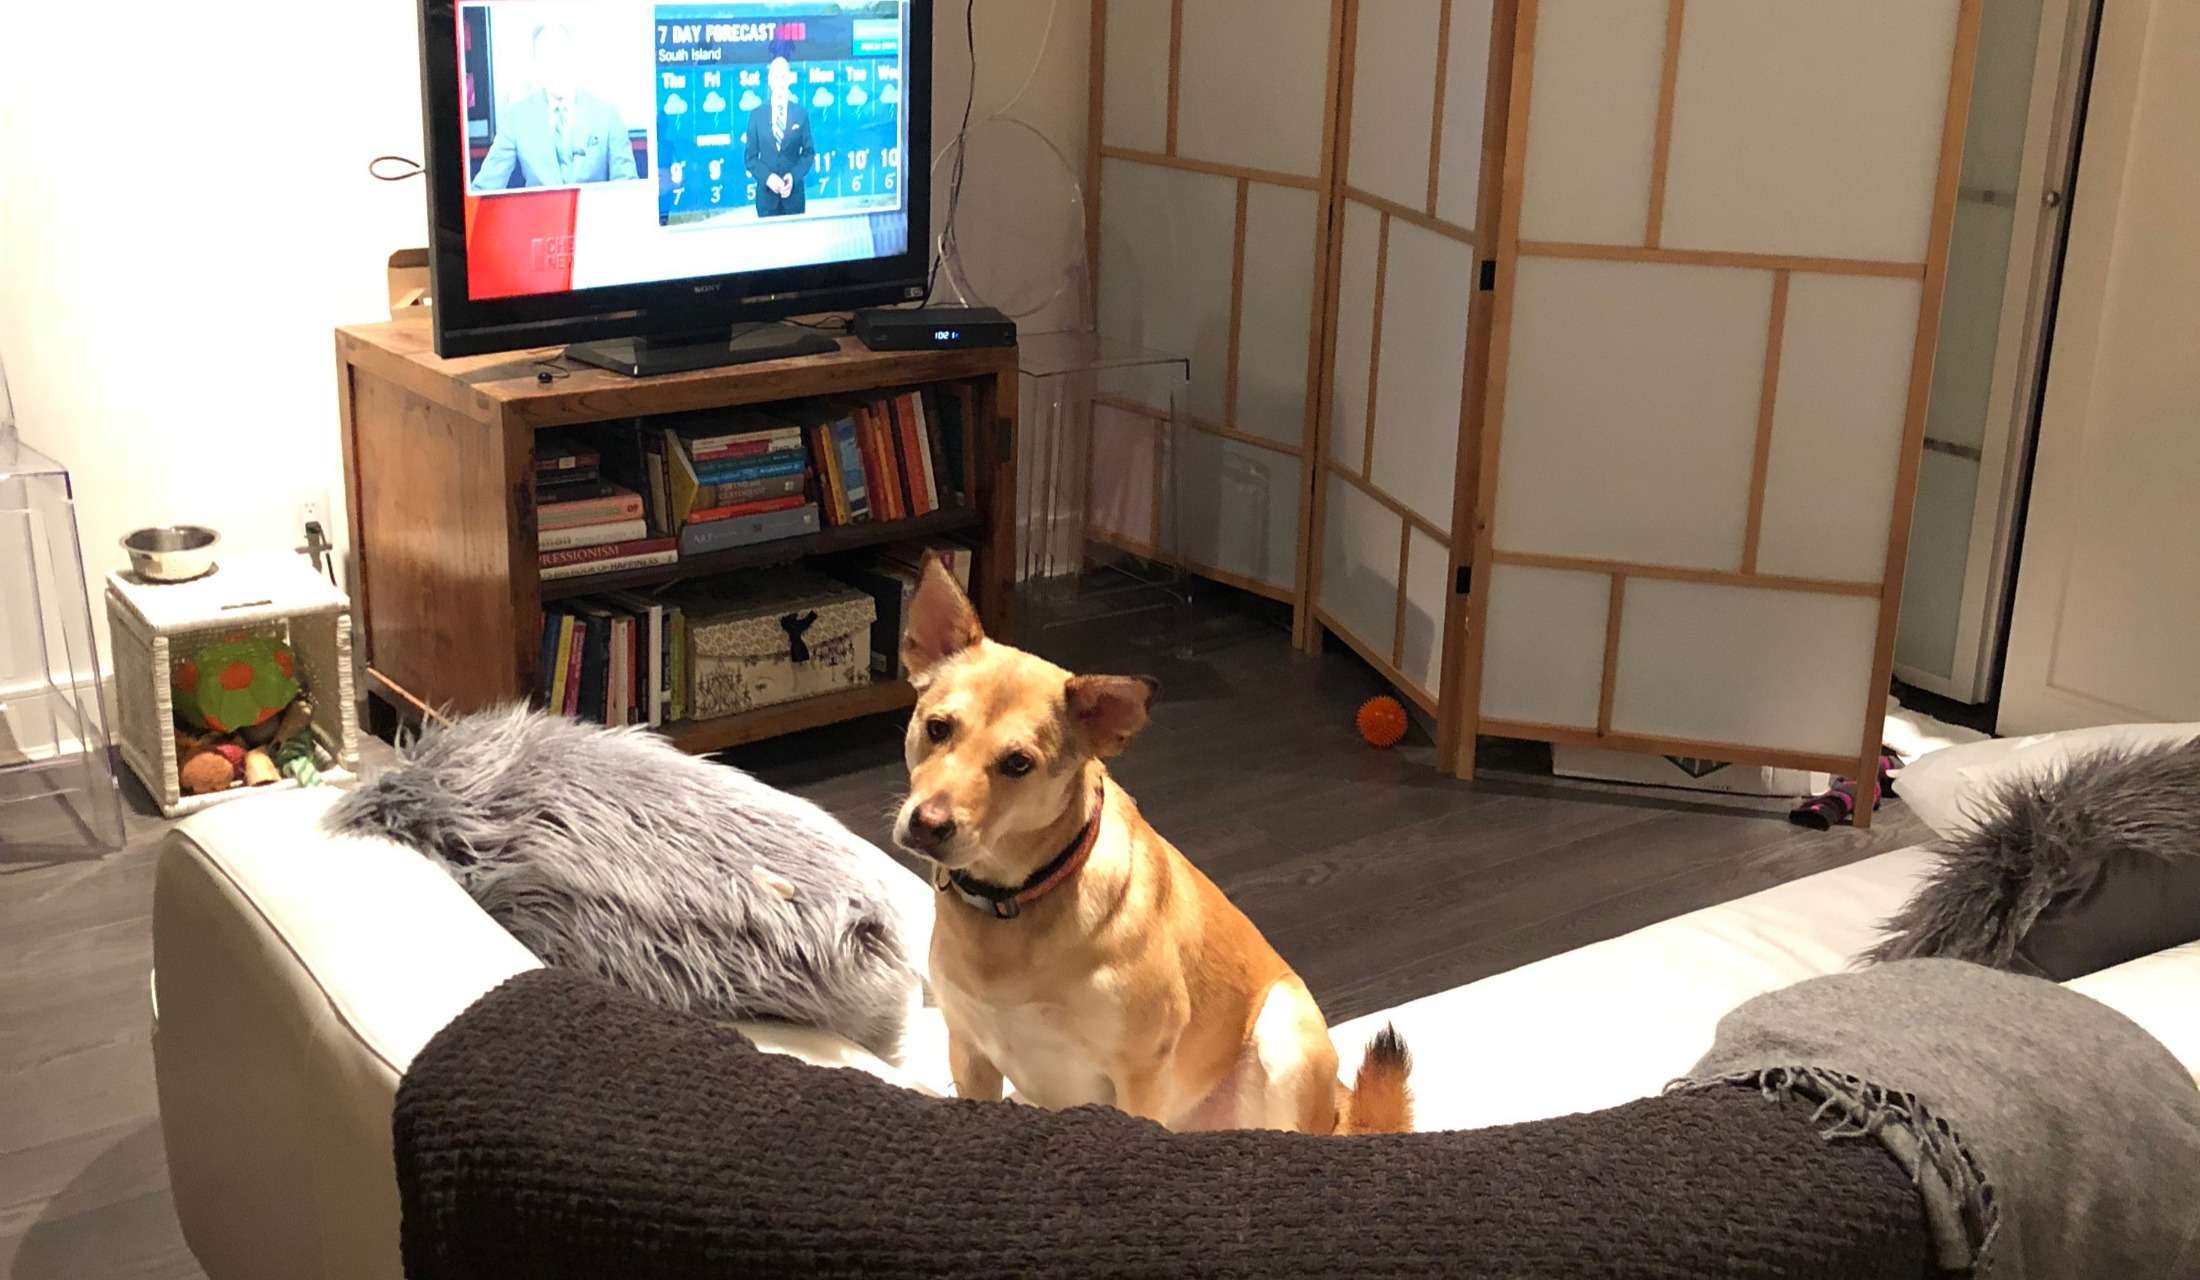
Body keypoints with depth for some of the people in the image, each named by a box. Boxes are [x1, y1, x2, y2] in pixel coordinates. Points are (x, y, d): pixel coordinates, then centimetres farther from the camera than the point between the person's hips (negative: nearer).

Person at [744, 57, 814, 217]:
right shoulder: (757, 114, 4)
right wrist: (767, 177, -13)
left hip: (794, 192, 0)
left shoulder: (801, 113, 4)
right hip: (766, 193, 0)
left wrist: (794, 176, -12)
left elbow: (808, 152, 5)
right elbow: (751, 156, 4)